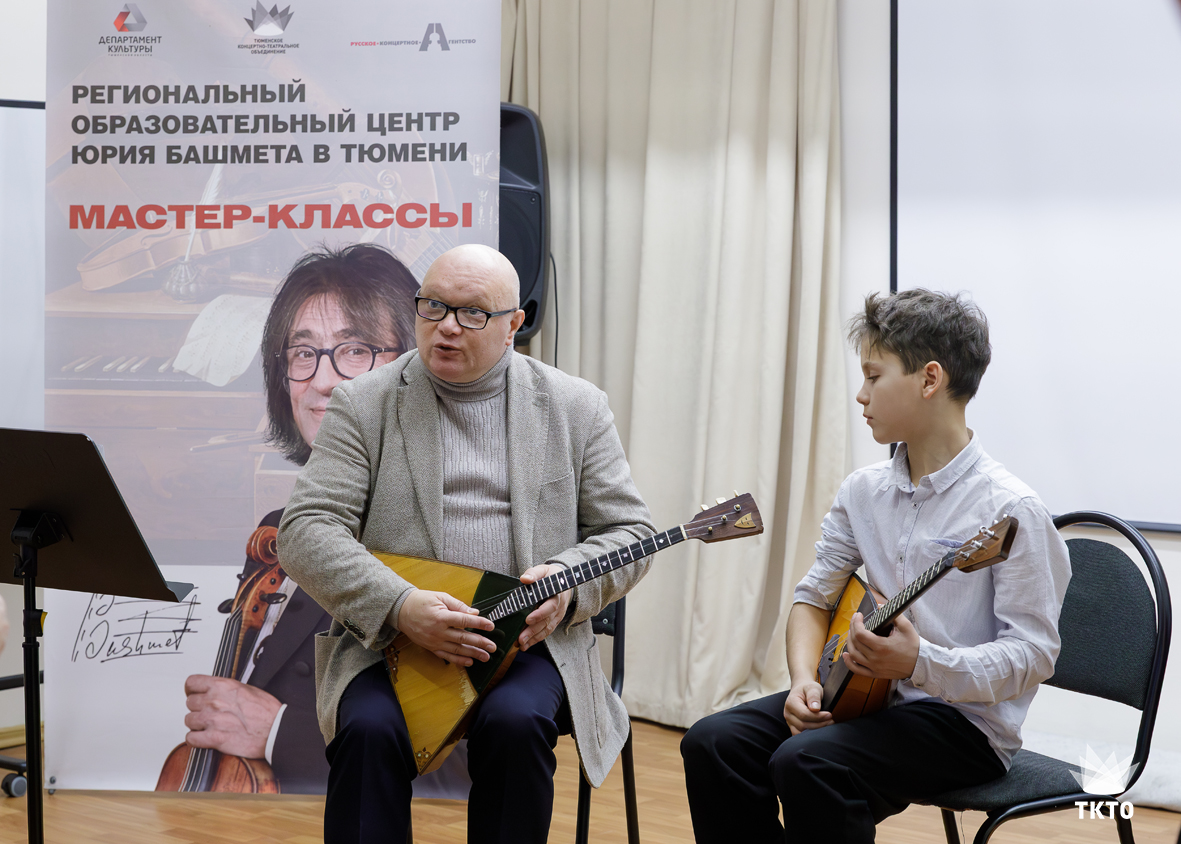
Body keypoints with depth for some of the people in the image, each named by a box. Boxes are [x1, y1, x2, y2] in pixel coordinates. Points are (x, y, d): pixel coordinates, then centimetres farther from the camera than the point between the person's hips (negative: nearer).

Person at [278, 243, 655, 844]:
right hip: (387, 636, 0)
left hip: (531, 635, 1)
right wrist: (399, 606, -20)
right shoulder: (362, 405, 4)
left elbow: (628, 531, 9)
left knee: (515, 724, -30)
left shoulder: (575, 407, 8)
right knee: (368, 731, -29)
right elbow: (305, 530, -5)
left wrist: (567, 581, -14)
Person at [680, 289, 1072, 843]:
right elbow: (815, 597, 14)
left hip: (967, 718, -7)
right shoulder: (863, 492, 7)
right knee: (713, 743, -12)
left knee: (809, 763, -31)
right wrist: (805, 679, -5)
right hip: (869, 694, 7)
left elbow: (1033, 654, -16)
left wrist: (920, 662, -29)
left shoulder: (1009, 510, -15)